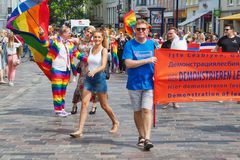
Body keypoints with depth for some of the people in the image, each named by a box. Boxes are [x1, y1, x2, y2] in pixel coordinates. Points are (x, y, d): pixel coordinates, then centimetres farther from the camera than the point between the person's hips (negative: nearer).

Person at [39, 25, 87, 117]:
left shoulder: (70, 44, 12)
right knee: (57, 90, -4)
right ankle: (58, 110, 1)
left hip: (66, 70, 7)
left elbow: (77, 54, 13)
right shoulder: (55, 41, -5)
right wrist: (41, 35, -35)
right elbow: (45, 43, -17)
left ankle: (62, 109, 19)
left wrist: (86, 59, 2)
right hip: (57, 69, -6)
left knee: (63, 90, 12)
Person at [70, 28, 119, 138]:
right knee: (84, 103, -8)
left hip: (99, 77, -4)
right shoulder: (90, 49, 9)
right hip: (89, 78, 4)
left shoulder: (104, 50, -6)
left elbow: (103, 66, -19)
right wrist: (87, 71, 11)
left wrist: (94, 71, -35)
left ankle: (115, 122, 33)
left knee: (104, 105, 8)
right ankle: (80, 130, -9)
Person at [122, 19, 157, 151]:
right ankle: (141, 136, 24)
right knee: (137, 111, 10)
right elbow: (128, 63, -13)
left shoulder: (152, 44, 5)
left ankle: (147, 138, -9)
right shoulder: (129, 45, -3)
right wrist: (147, 61, -17)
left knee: (147, 110, -9)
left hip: (149, 83, 0)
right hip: (134, 84, 0)